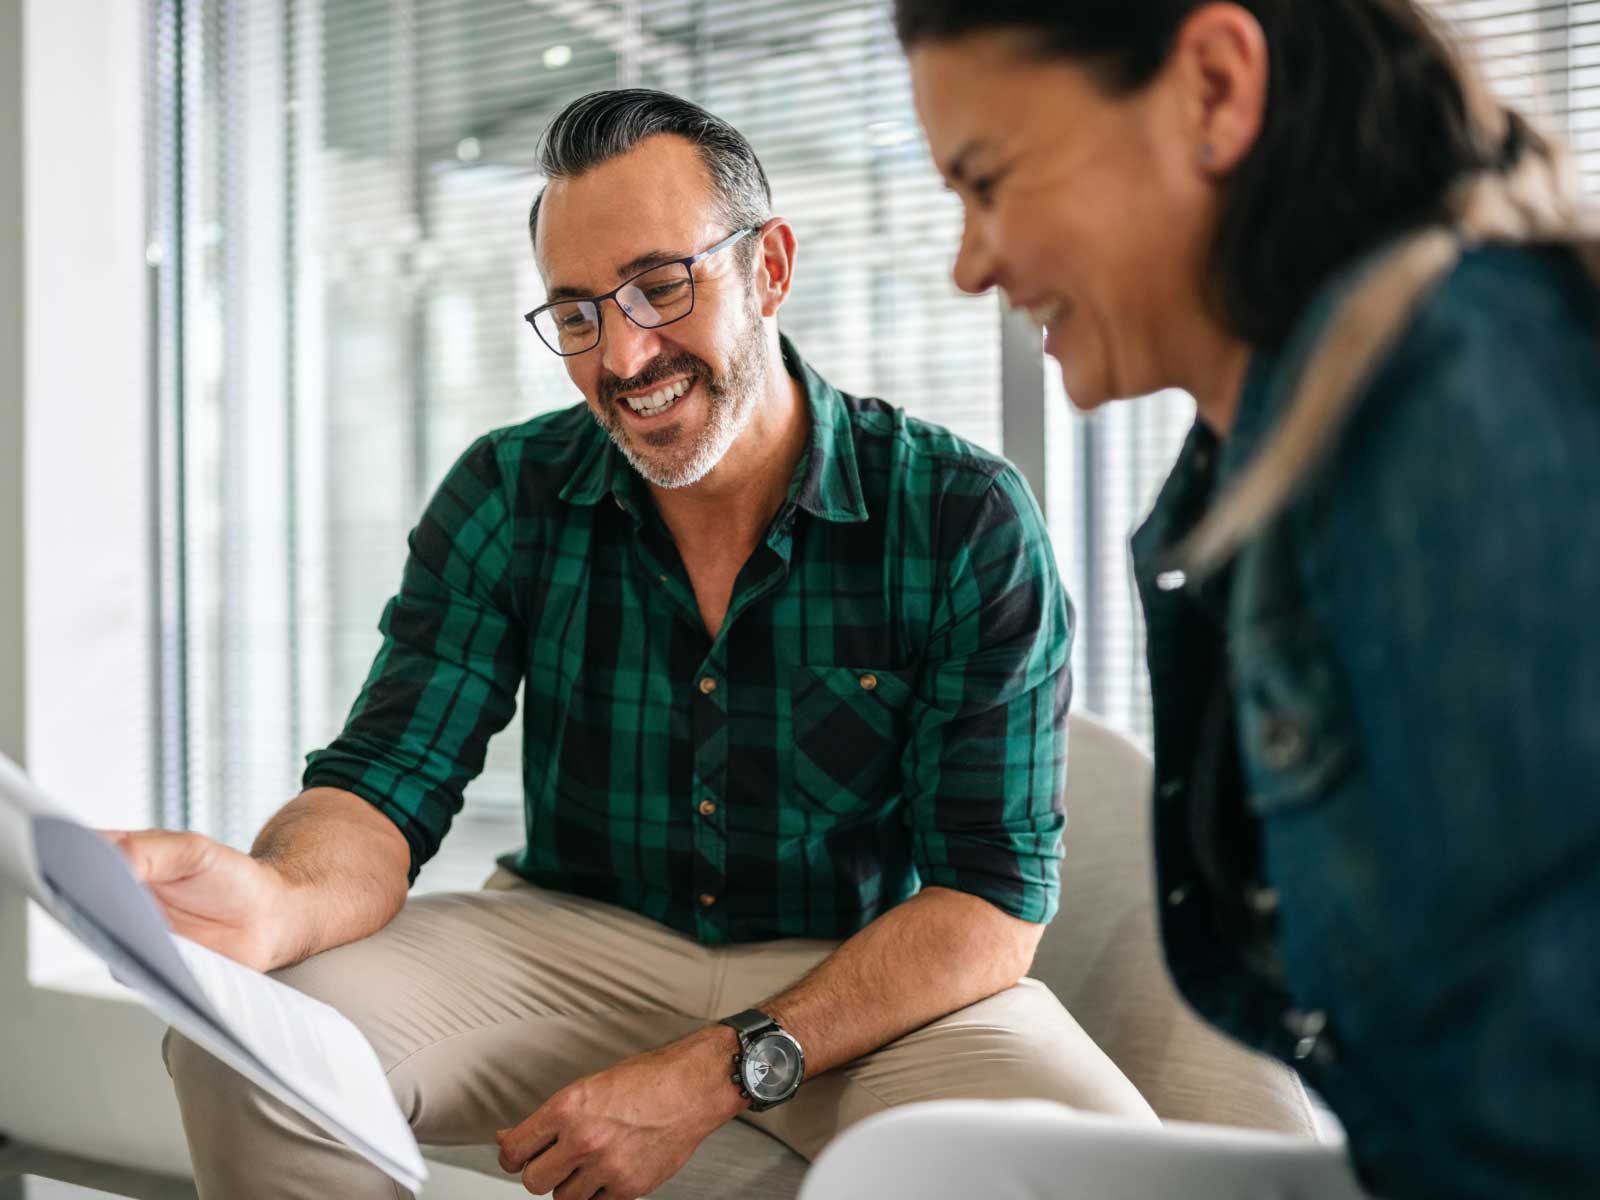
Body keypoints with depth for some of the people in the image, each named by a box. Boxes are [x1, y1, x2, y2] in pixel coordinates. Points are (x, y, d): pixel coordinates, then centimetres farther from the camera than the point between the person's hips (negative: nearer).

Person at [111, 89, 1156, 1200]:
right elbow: (388, 786, -10)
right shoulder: (508, 496, -4)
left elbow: (993, 897, -15)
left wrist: (718, 1073, -27)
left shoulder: (966, 522, -13)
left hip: (872, 973, -1)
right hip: (575, 944, 2)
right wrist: (276, 898, -36)